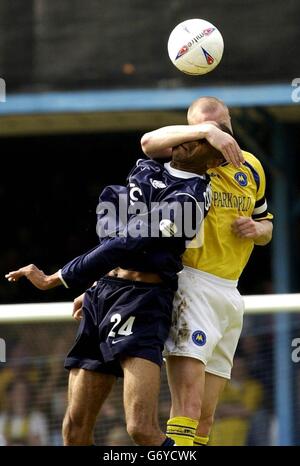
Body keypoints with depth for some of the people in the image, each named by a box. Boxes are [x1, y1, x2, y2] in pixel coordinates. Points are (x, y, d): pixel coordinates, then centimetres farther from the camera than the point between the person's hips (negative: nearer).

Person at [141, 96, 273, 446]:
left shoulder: (251, 168, 14)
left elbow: (266, 226, 26)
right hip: (191, 283, -7)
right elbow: (150, 142, -26)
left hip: (229, 292, 7)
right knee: (188, 405, -20)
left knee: (206, 414, 6)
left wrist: (255, 229, 2)